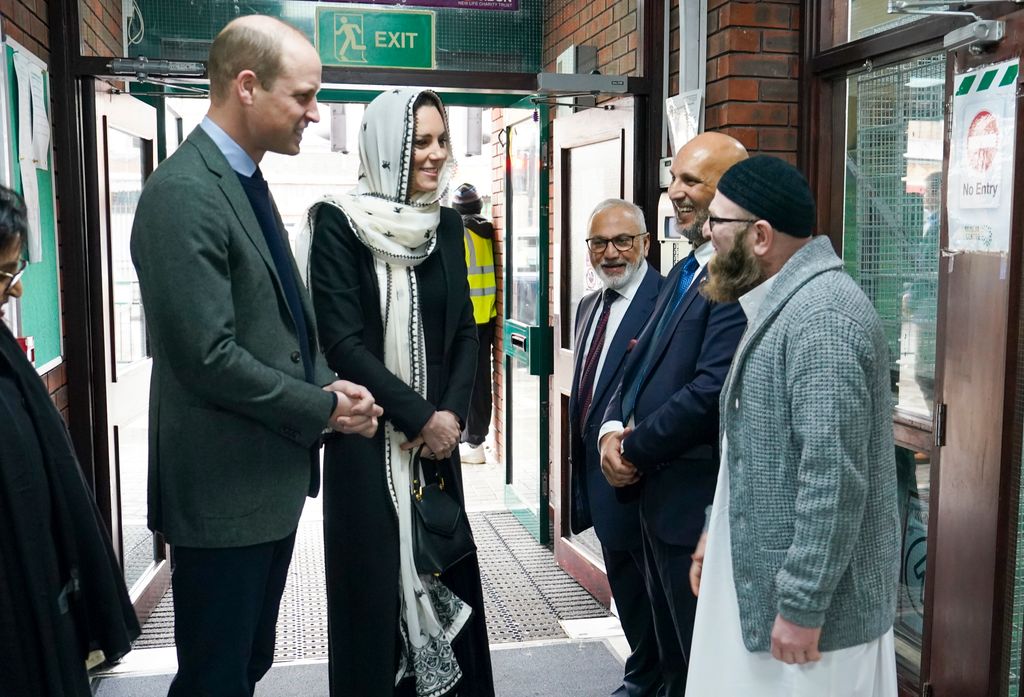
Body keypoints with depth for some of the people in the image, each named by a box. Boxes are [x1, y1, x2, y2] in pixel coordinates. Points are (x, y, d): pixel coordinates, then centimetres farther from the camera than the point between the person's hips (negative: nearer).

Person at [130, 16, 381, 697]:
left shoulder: (247, 181, 11)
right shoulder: (183, 194, -20)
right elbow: (208, 358, -24)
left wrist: (329, 385, 0)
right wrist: (322, 408, -14)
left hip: (270, 476, 9)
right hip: (224, 487, -9)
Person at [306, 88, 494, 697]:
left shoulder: (446, 223, 7)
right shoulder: (340, 223, -9)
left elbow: (465, 329, 8)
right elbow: (342, 340, -14)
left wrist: (452, 413, -6)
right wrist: (419, 417, -14)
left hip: (439, 431, 5)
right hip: (370, 437, -5)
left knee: (445, 570, 10)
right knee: (376, 581, 4)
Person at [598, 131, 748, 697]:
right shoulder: (683, 273, 13)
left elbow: (711, 391, -26)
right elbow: (641, 364, 15)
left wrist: (635, 450, -13)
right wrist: (613, 429, -3)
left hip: (695, 500, -9)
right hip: (655, 491, 9)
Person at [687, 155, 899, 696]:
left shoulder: (822, 316, -22)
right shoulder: (780, 303, 11)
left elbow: (834, 476, -26)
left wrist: (802, 607, -23)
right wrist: (717, 530, 18)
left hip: (809, 598, -9)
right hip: (757, 578, 9)